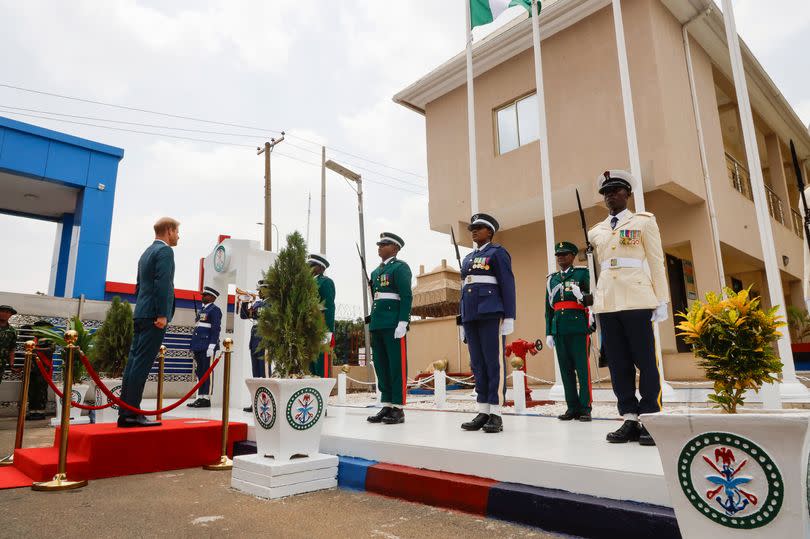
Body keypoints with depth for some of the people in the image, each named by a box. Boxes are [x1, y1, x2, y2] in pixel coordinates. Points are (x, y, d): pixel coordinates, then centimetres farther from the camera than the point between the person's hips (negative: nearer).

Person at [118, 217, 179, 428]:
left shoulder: (147, 252, 22)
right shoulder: (165, 251, -7)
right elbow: (162, 284, -17)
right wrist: (162, 314, -20)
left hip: (141, 314, 9)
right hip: (154, 315, -9)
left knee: (134, 362, 7)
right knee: (142, 364, -10)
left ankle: (125, 413, 10)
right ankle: (132, 413, -9)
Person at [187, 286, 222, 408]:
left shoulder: (215, 310, -4)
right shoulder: (202, 310, 21)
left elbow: (216, 329, -12)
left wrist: (211, 346, -20)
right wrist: (193, 347, 20)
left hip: (207, 347, -8)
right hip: (198, 347, 8)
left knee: (207, 373, -6)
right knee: (200, 373, 8)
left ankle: (206, 399, -3)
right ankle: (200, 398, 12)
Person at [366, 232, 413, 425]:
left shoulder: (400, 267, -2)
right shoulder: (376, 271, 21)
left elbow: (407, 296, -11)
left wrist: (402, 323, -18)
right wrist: (372, 323, 18)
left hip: (394, 326, -8)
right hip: (377, 325, 8)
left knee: (397, 366, -3)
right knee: (381, 366, 9)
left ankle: (398, 409, 2)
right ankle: (387, 406, 17)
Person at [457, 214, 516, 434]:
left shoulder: (497, 252, 2)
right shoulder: (468, 258, 22)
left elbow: (507, 285, -6)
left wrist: (509, 317, -13)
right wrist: (463, 322, 18)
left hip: (491, 314, -7)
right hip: (471, 315, 7)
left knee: (494, 363, -6)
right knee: (478, 364, 6)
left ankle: (496, 415, -3)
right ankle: (483, 412, 10)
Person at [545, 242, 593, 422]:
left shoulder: (582, 272, 6)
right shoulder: (551, 279, 18)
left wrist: (582, 296, -22)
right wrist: (548, 332, 12)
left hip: (578, 325, -4)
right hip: (559, 328, 4)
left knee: (582, 367, -3)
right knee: (566, 368, 5)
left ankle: (585, 407, 3)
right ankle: (572, 407, 11)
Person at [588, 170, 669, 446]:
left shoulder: (644, 221, 7)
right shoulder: (596, 231, 17)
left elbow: (656, 261, 3)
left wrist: (662, 300, -3)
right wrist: (594, 302, 12)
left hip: (636, 298, -4)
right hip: (606, 300, 4)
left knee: (645, 360, -2)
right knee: (617, 363, 4)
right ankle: (630, 420, 11)